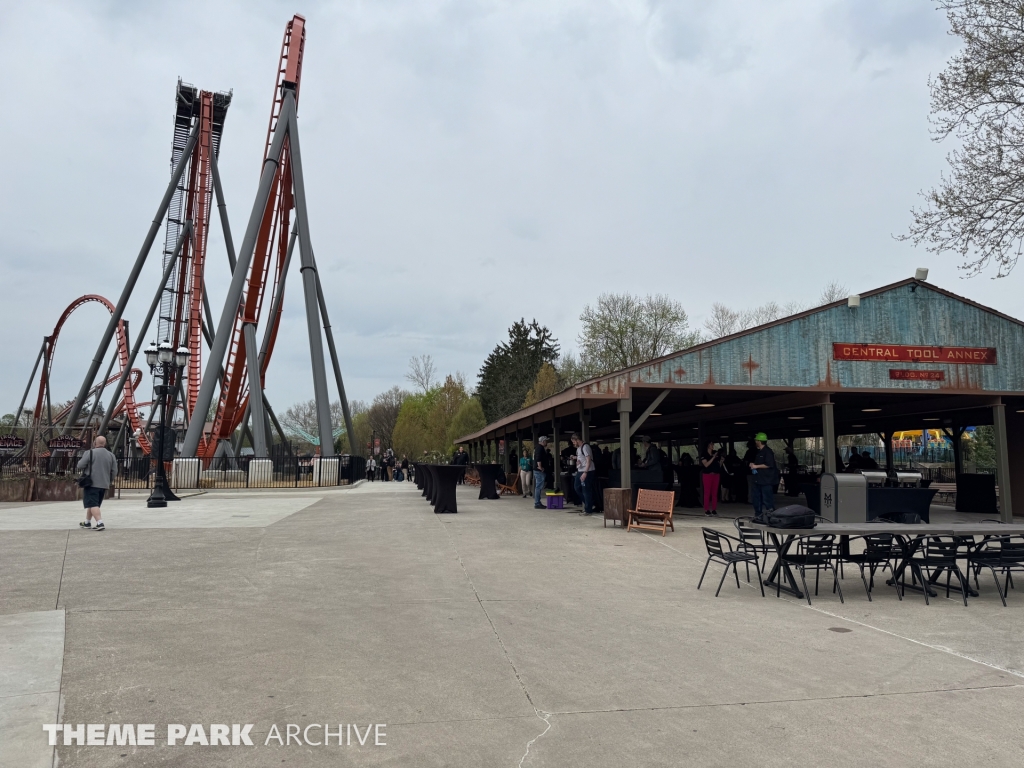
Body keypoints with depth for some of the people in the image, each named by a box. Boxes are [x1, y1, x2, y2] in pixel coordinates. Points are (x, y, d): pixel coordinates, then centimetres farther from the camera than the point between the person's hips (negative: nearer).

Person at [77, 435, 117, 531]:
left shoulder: (90, 453, -9)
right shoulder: (111, 455, 7)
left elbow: (80, 466, -8)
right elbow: (114, 471, 7)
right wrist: (110, 481, 21)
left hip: (91, 483, -6)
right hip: (104, 484, 6)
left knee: (93, 504, -8)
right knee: (94, 503, 20)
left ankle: (100, 523, -22)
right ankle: (87, 522, 31)